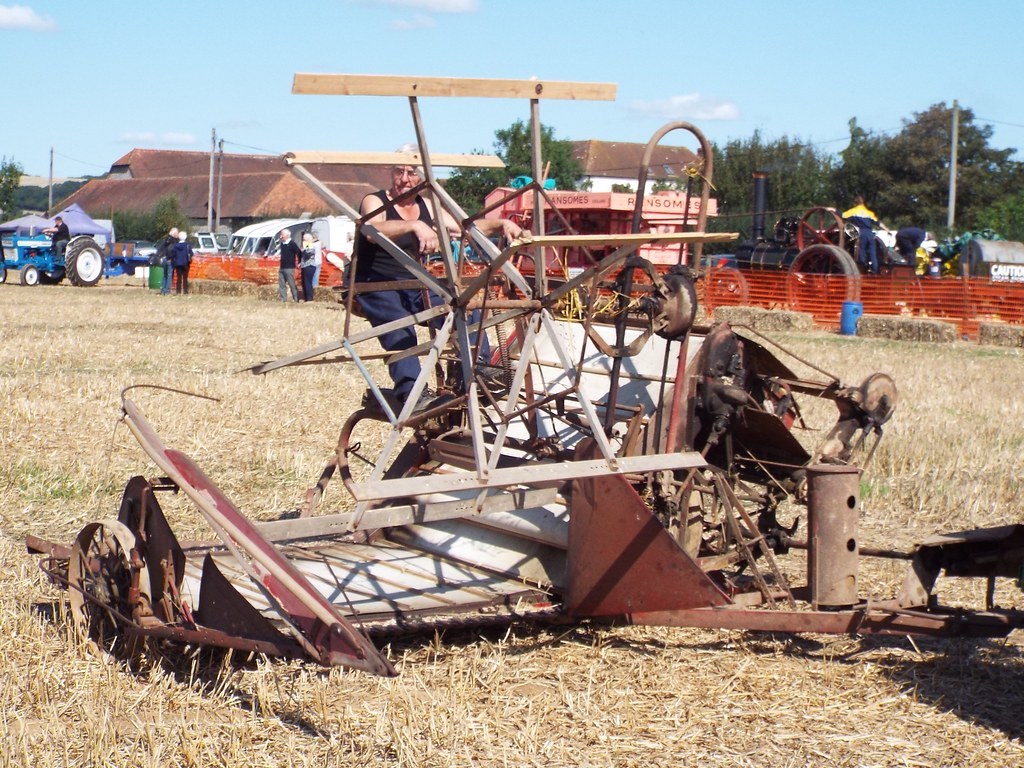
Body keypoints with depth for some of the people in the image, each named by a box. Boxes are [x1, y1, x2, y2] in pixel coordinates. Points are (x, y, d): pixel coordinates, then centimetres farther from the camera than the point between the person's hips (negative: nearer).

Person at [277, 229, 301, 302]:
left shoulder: (292, 244, -12)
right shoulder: (282, 244, 12)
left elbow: (299, 253, -12)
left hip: (289, 268, -8)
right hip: (282, 268, 8)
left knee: (292, 285, -5)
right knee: (281, 285, 6)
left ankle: (296, 300, 1)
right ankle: (283, 300, 10)